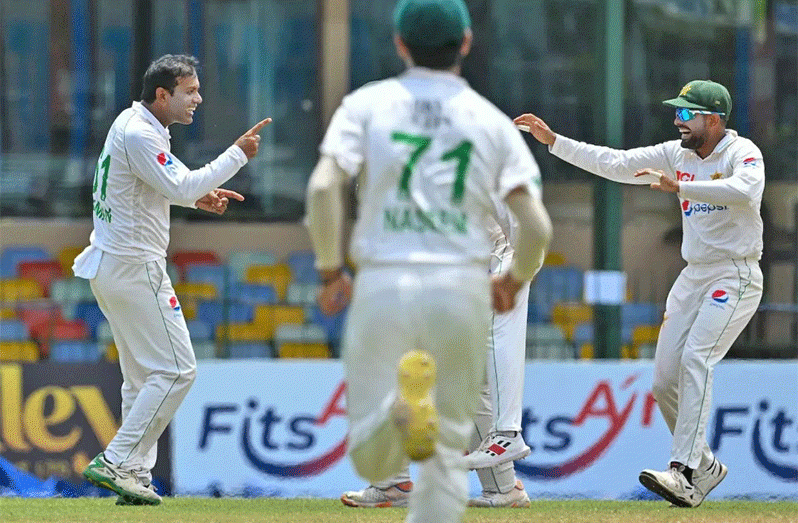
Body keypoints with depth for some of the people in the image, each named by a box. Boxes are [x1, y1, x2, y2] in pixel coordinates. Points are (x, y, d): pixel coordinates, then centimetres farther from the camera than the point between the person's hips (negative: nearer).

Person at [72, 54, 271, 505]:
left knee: (144, 374, 14)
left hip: (109, 265, 11)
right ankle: (116, 463, -11)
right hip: (135, 267, -11)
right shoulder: (139, 134, -18)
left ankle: (135, 477, 12)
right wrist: (238, 155, -20)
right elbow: (180, 188, -24)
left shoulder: (136, 123, 14)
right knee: (176, 369, -8)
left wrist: (197, 195, 10)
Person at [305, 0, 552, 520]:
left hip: (383, 286, -1)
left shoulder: (367, 104, 5)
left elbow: (323, 186, -10)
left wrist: (330, 272, 3)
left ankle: (401, 406, -32)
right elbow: (537, 226, -2)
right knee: (448, 449, 16)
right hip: (463, 287, 1)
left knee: (372, 462, 1)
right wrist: (513, 282, 18)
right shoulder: (493, 121, 7)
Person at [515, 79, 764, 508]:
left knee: (696, 358, -25)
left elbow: (746, 191, -34)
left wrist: (678, 187, -38)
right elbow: (614, 163, 10)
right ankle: (704, 465, 20)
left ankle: (684, 475, -33)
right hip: (693, 277, 8)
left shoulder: (742, 153, -13)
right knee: (664, 380, 2)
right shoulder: (677, 154, 8)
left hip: (735, 276, -8)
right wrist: (553, 141, 6)